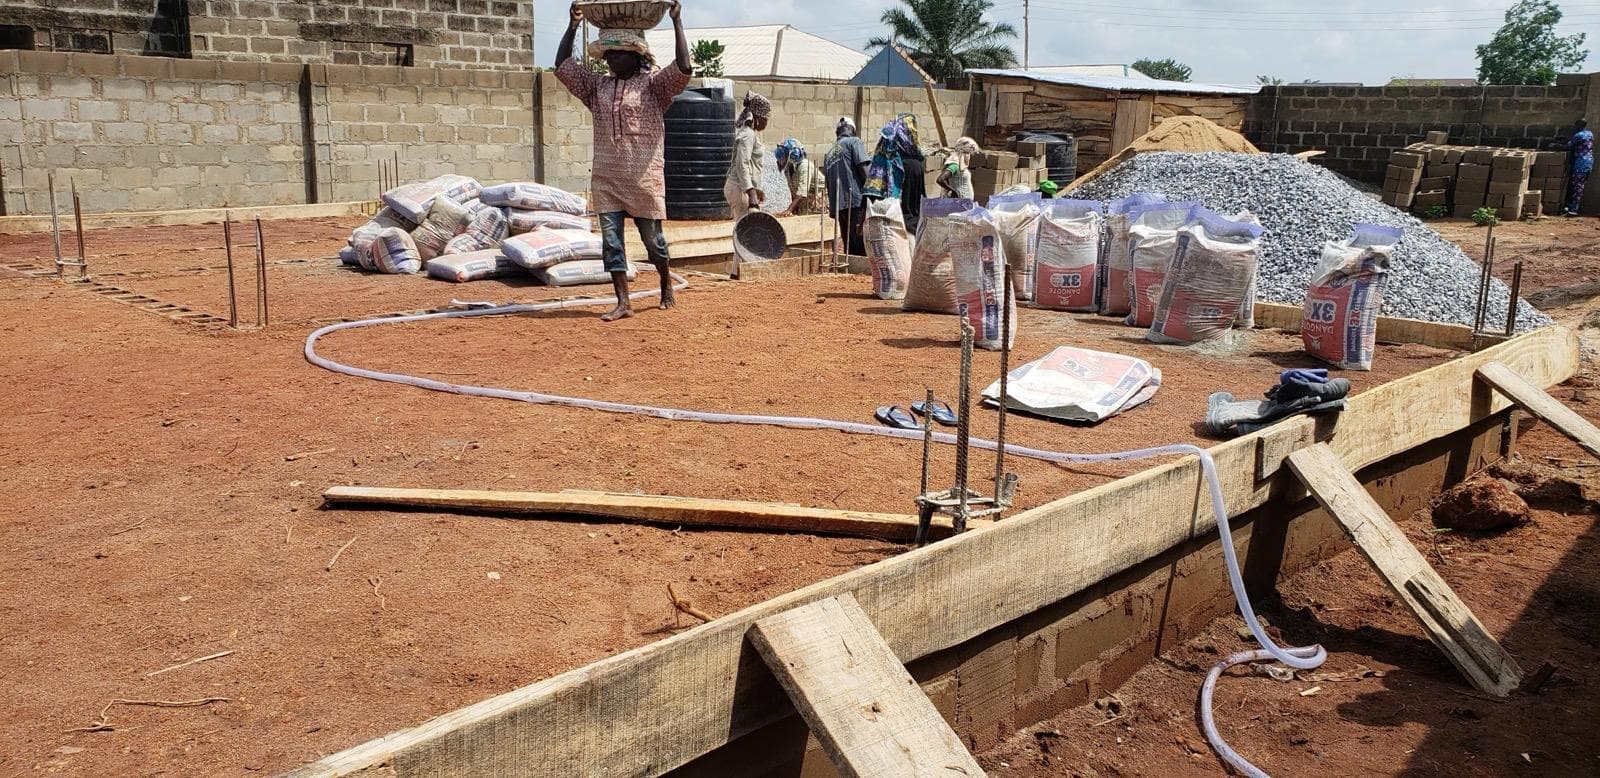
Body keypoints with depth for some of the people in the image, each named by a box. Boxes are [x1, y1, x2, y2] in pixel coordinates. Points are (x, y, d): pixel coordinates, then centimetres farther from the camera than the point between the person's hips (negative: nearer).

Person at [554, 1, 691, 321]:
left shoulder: (653, 84, -1)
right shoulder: (598, 86, 13)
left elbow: (684, 69, -15)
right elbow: (562, 67, 13)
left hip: (644, 177, -4)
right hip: (605, 178, 4)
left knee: (652, 237, 6)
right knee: (610, 240, -1)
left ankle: (666, 285, 31)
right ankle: (623, 302, 2)